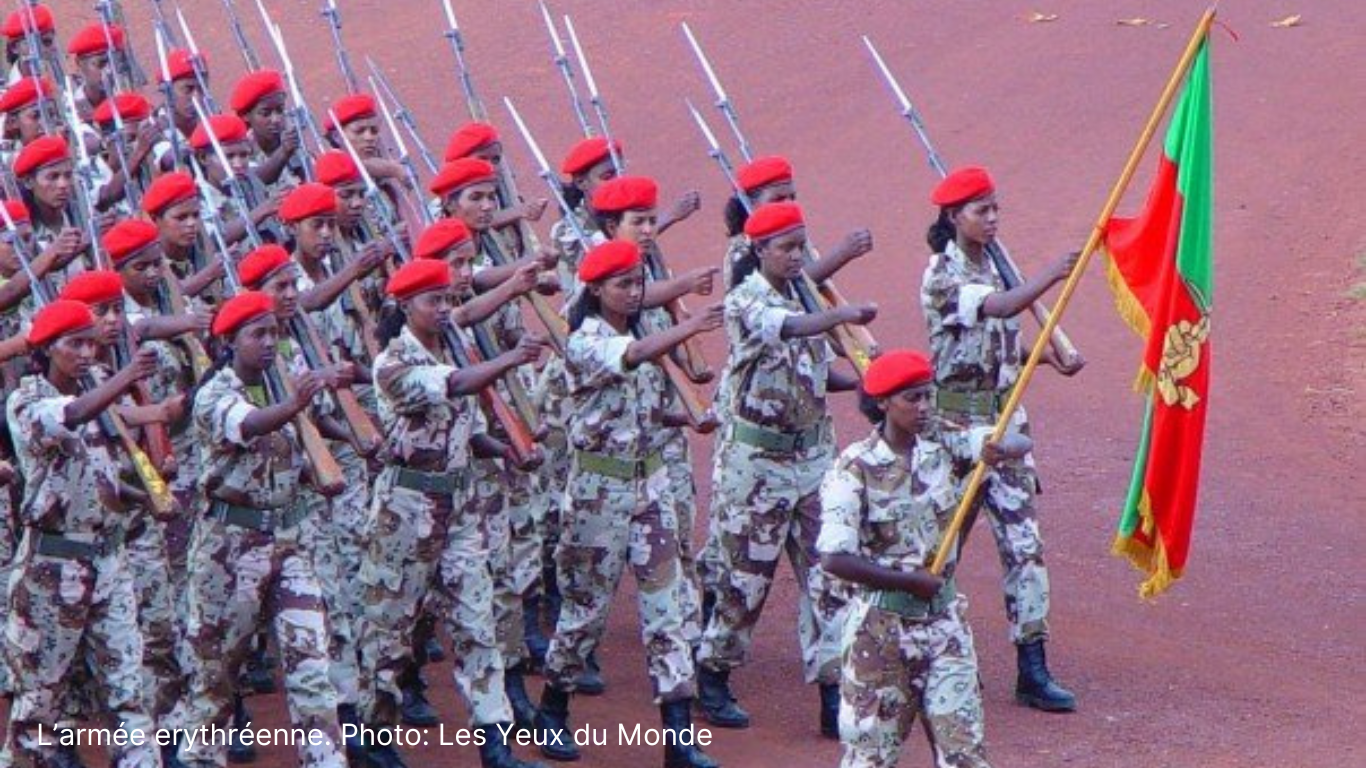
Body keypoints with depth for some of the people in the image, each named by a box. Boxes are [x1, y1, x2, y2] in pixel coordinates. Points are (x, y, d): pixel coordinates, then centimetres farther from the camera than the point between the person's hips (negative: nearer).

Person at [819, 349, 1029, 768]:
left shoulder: (942, 447, 0)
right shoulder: (854, 469, -14)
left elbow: (1020, 443, 0)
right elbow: (834, 558, -21)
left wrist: (1002, 450, -25)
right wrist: (911, 581, -17)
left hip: (944, 621, 4)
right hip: (880, 628, -4)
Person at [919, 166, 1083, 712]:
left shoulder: (990, 266, 11)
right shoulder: (943, 274, -14)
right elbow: (998, 308, -32)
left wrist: (1046, 355, 2)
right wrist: (1050, 278, -43)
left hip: (1004, 416, 7)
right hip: (958, 420, -7)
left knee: (1024, 541, -1)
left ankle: (1032, 670, -3)